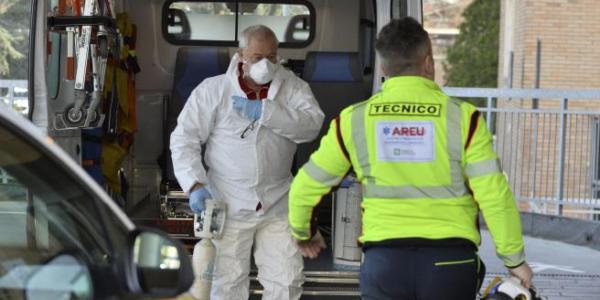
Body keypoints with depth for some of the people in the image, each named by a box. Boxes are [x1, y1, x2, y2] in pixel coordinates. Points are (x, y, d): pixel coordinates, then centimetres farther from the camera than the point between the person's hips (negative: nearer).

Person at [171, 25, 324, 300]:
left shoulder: (292, 86, 1)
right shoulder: (213, 90, -3)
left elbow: (312, 124, -16)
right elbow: (183, 140, -2)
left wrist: (264, 112, -23)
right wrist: (195, 184, -15)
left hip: (277, 205, 1)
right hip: (228, 206, -1)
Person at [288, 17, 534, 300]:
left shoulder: (354, 120, 2)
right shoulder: (462, 117, -4)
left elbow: (307, 185, 10)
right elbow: (494, 195, -7)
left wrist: (303, 231, 30)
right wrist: (514, 258, 5)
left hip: (384, 261, 1)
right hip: (449, 261, -1)